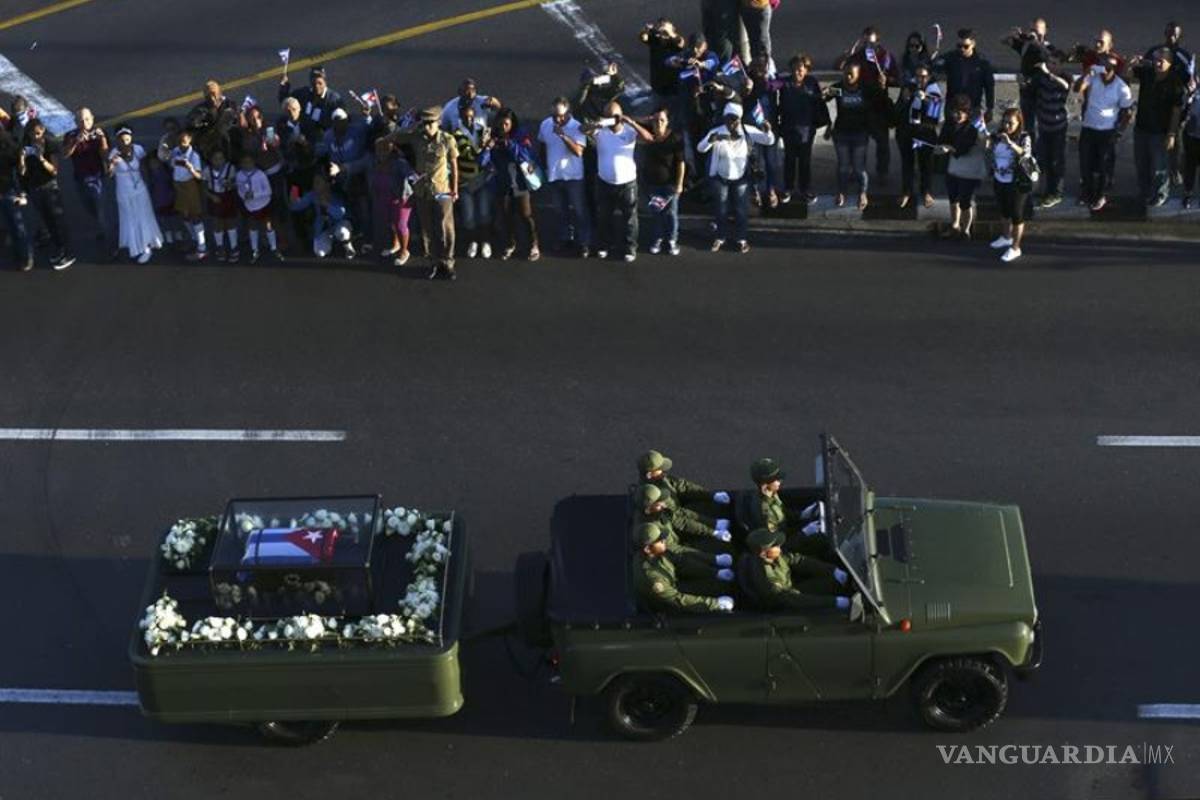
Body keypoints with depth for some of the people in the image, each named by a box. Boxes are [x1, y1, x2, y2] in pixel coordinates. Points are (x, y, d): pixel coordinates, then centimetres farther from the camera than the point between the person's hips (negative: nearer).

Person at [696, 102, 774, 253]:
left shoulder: (748, 131, -16)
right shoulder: (717, 132, -19)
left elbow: (769, 141, -17)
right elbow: (700, 148, -30)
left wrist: (767, 131, -41)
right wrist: (711, 140, -52)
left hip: (741, 178, 0)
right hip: (721, 178, 0)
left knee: (741, 210, 11)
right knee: (720, 210, 13)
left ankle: (741, 239, 29)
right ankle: (720, 238, 33)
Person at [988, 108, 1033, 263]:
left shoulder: (1024, 138, -17)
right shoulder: (998, 136, -3)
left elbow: (1026, 153, -35)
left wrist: (1010, 143, -48)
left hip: (1017, 183, -6)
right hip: (1000, 180, 6)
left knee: (1016, 214, 5)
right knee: (1004, 210, 26)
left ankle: (1015, 248, 17)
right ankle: (1007, 237, 49)